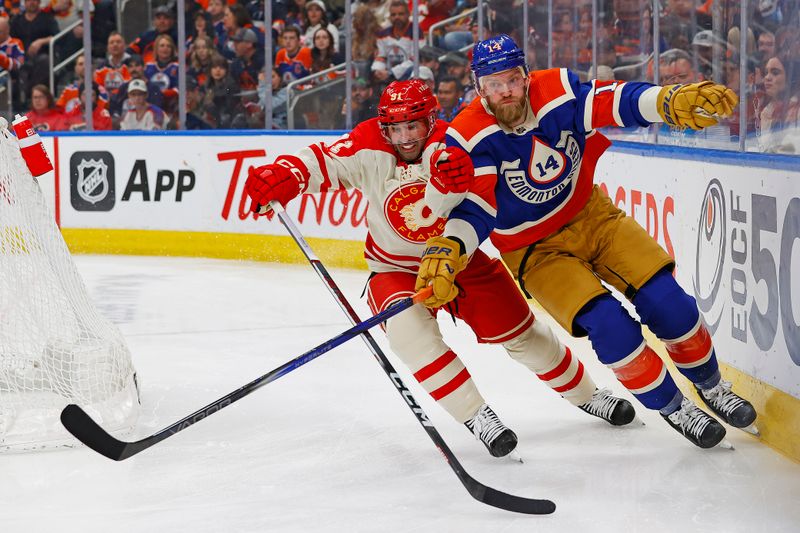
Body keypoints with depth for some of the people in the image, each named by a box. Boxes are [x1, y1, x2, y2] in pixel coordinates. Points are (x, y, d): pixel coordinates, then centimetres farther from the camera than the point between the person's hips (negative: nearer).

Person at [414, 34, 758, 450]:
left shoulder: (557, 94, -18)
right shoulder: (470, 140, -22)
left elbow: (616, 102, -26)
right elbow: (475, 211, -22)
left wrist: (673, 101, -44)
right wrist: (448, 251, -41)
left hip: (593, 217, 3)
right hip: (536, 251, -3)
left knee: (666, 302, -6)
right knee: (608, 325, -20)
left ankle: (711, 385, 21)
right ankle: (671, 406, 3)